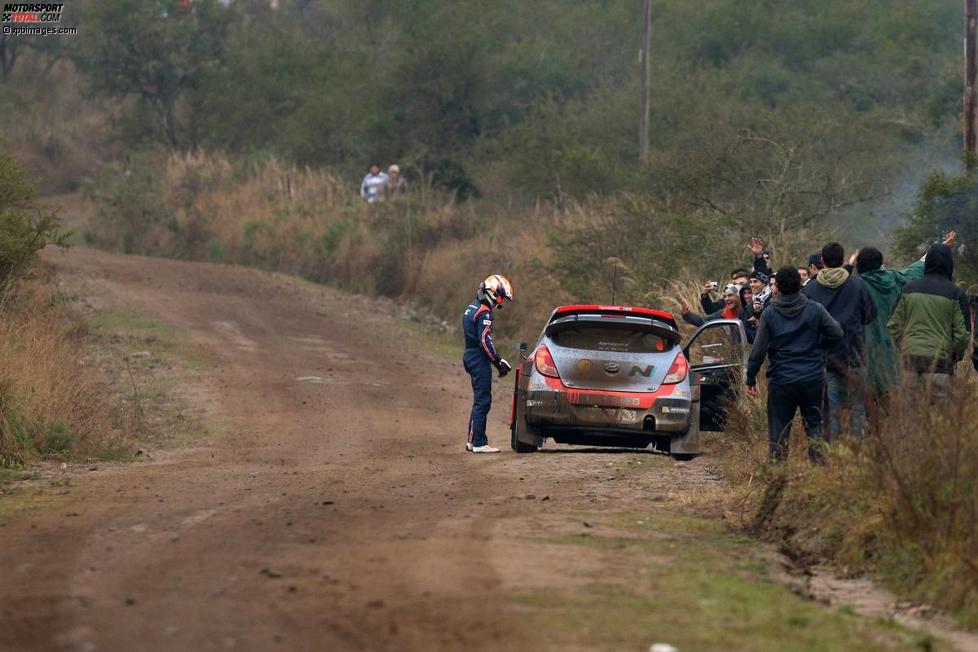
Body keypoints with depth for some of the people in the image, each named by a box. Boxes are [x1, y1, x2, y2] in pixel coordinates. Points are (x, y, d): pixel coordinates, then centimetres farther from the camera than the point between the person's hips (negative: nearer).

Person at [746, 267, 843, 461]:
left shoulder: (769, 314, -5)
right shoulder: (815, 309, -5)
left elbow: (759, 349, -3)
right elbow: (837, 334, 1)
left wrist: (751, 378, 6)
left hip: (781, 381, -1)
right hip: (812, 379, 1)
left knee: (778, 430, 5)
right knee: (814, 425, 10)